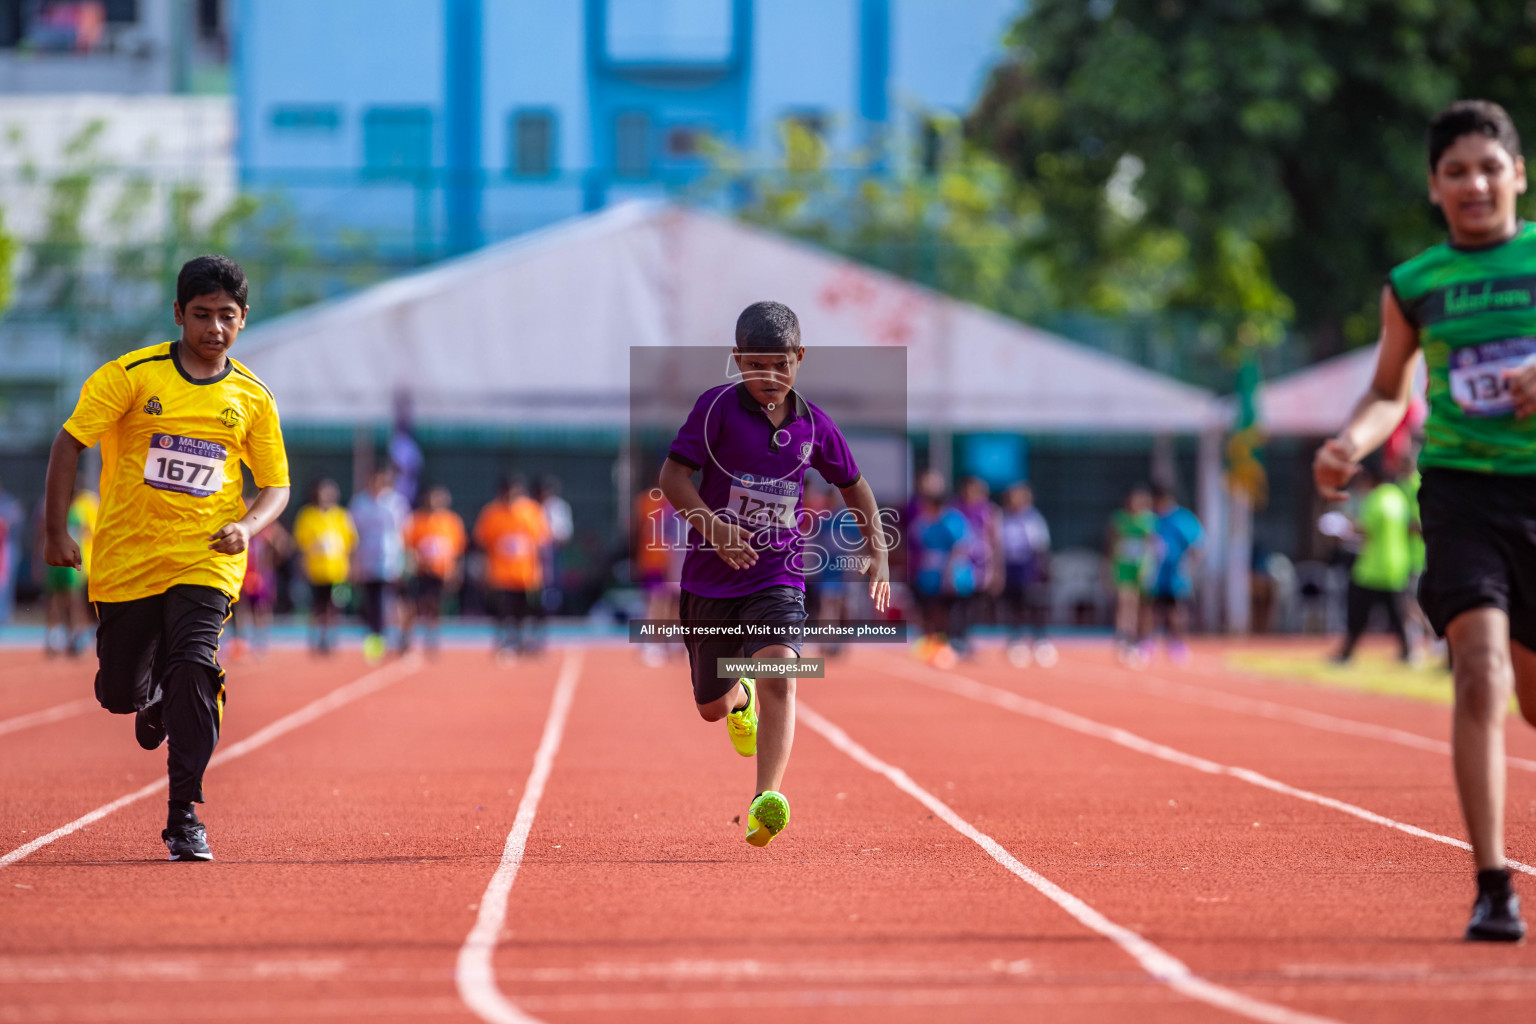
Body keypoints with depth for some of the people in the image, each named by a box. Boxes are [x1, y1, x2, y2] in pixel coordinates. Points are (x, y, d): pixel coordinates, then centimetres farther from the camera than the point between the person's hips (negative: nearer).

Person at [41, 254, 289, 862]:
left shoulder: (252, 398, 3)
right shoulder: (133, 375, -5)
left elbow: (276, 485, 9)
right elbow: (71, 441, -3)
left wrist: (246, 527, -12)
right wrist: (56, 530, -6)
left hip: (204, 560, 0)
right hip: (126, 556, 0)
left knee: (194, 665, -23)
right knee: (119, 693, 7)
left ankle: (184, 814, -18)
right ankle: (157, 696, 47)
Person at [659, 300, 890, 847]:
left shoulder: (814, 424, 0)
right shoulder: (718, 406, -9)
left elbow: (854, 486, 16)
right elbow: (673, 475, -12)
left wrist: (878, 554, 6)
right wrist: (713, 526, -27)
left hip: (778, 581, 0)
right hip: (710, 580, 0)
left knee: (778, 677, -26)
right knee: (711, 708, 13)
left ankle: (768, 803, -38)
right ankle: (739, 695, 53)